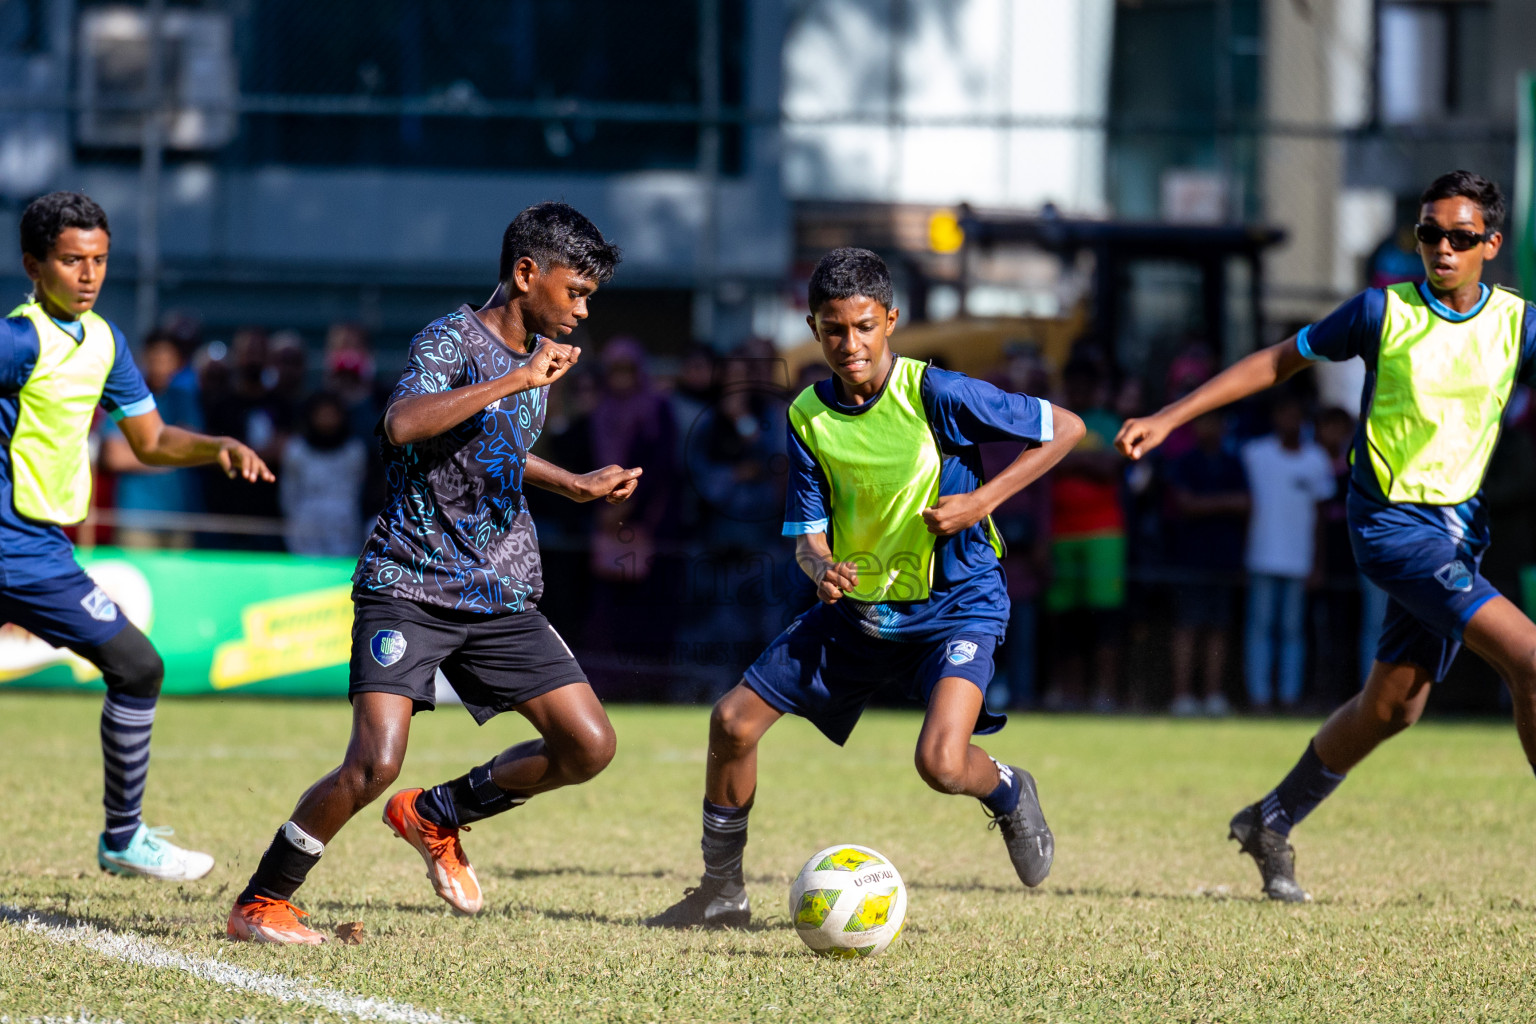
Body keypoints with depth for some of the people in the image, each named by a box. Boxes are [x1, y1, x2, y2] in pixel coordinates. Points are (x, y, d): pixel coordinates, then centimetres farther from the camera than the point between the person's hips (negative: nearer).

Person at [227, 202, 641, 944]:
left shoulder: (538, 354, 13)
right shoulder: (451, 340, -12)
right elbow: (404, 424, -33)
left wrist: (573, 485, 22)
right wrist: (515, 380, -30)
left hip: (502, 597, 8)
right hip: (410, 585, -8)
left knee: (590, 747, -2)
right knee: (375, 763, -20)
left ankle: (436, 816, 20)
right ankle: (259, 904, -2)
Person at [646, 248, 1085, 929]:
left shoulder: (934, 395, -17)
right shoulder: (808, 417, -3)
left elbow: (1065, 428, -11)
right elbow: (808, 533, -1)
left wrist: (981, 501, -19)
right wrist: (820, 566, -26)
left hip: (955, 602, -5)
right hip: (855, 606, 6)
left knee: (941, 764, -27)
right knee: (734, 719, 0)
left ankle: (1009, 795, 11)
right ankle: (721, 892, 19)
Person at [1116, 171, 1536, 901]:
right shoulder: (1383, 313, -7)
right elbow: (1278, 362, 2)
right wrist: (1168, 418, 0)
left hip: (1459, 524, 5)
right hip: (1391, 521, -5)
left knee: (1392, 706, 12)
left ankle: (1272, 824, 31)